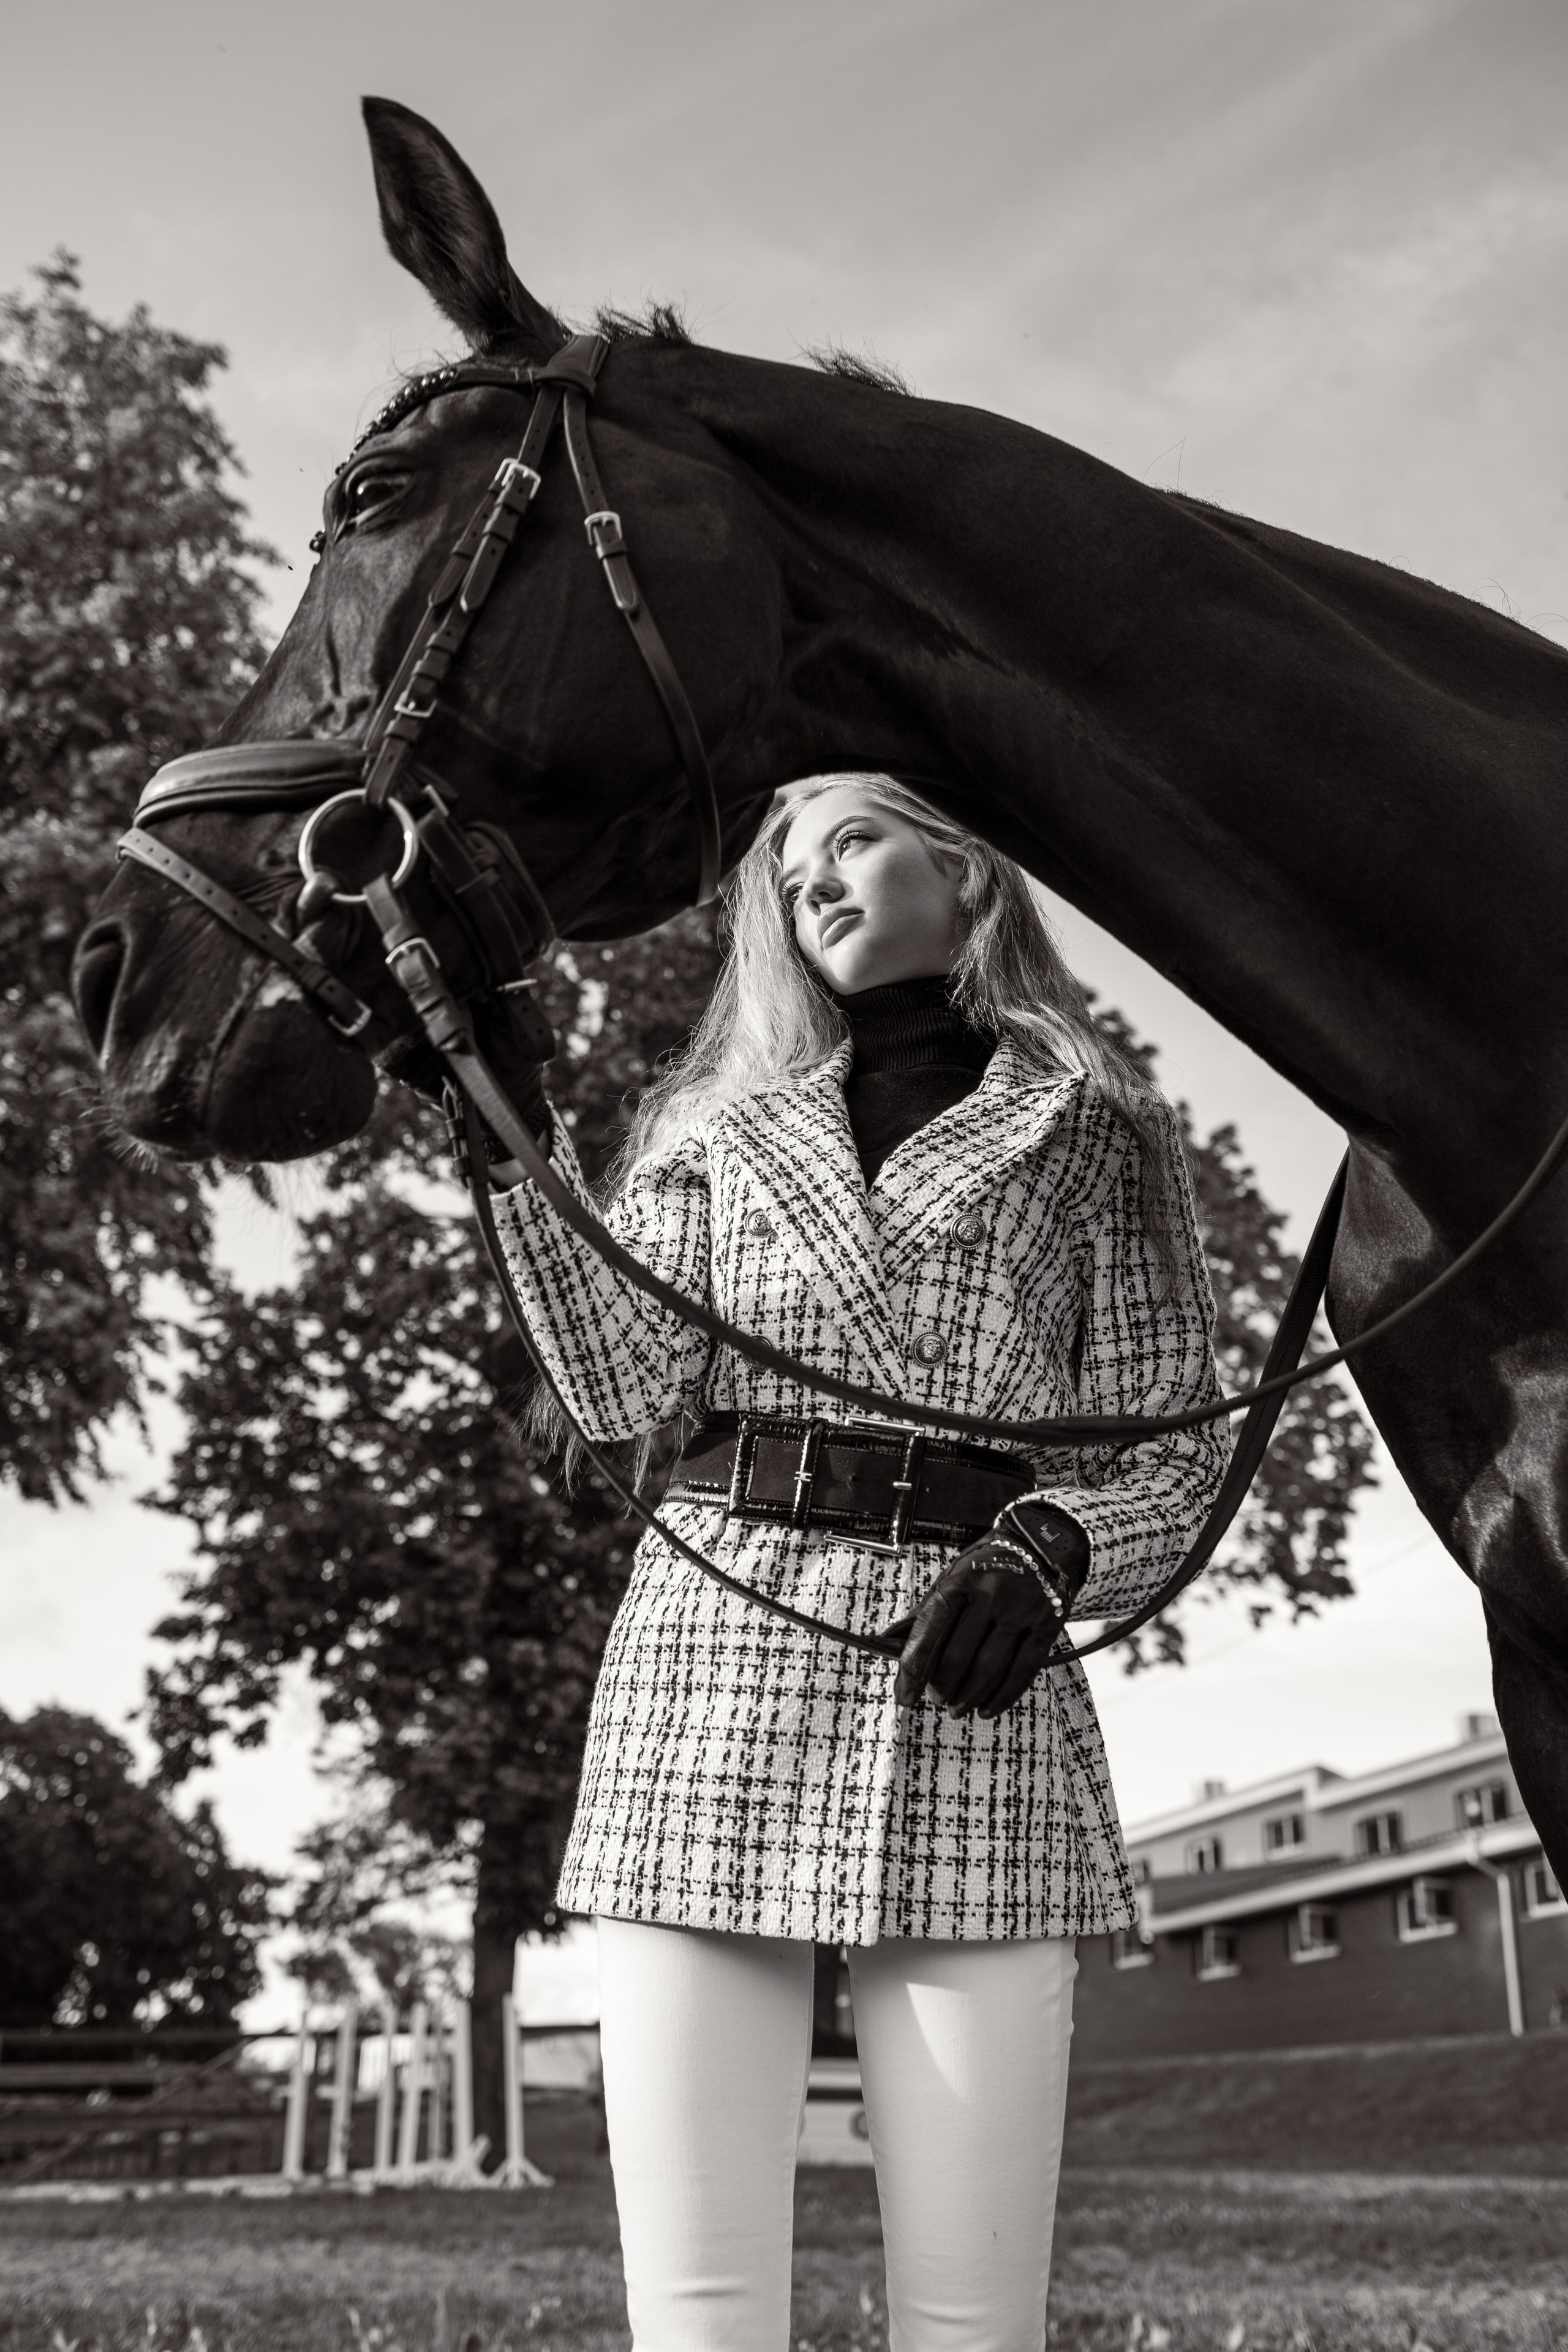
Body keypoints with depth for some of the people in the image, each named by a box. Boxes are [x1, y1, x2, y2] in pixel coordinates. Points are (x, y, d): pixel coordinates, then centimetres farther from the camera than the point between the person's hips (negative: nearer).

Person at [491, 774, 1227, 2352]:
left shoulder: (1099, 1135, 15)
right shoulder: (723, 1127, 21)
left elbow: (1175, 1445, 8)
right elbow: (626, 1391, 6)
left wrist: (1052, 1548, -13)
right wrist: (516, 1141, -1)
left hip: (979, 1699, -1)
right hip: (712, 1647, 2)